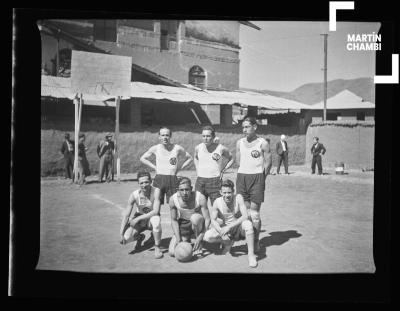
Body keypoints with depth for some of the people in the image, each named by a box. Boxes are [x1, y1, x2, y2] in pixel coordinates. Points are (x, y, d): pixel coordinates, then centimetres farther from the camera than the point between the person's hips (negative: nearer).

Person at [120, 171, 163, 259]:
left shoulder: (156, 191, -24)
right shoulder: (134, 195, -18)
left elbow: (156, 211, -29)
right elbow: (126, 215, -11)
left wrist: (138, 218, -29)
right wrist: (121, 234, -16)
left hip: (151, 219, -2)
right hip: (139, 221, 2)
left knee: (156, 220, -38)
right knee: (126, 238, -21)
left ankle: (157, 247, -14)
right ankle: (140, 237, 18)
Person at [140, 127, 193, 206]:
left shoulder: (177, 148, 1)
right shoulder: (155, 148, 4)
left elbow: (190, 158, 14)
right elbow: (142, 158, 16)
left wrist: (179, 168, 4)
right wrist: (154, 167, 7)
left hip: (172, 179, -1)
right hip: (159, 179, 1)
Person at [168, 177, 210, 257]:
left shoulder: (200, 198, -27)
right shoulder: (173, 199, -19)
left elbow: (207, 219, -22)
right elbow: (174, 220, -8)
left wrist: (200, 237, -31)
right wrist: (178, 239, -16)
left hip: (197, 224, -2)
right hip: (183, 225, 2)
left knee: (195, 217, -39)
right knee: (172, 252, -14)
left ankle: (199, 245, -13)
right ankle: (186, 241, 21)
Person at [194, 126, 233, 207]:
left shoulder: (221, 148, -5)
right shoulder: (198, 148, 4)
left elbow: (231, 159, 11)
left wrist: (223, 170, 0)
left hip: (215, 180, -3)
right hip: (200, 180, 3)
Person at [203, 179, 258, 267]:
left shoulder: (238, 198, -19)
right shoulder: (217, 202, -13)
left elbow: (245, 216, -27)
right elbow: (213, 220, -12)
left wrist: (229, 227, -35)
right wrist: (221, 231, -31)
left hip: (239, 228, -2)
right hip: (225, 229, 2)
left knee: (248, 224, -36)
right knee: (207, 236, -23)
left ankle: (251, 254, -24)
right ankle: (228, 243, 5)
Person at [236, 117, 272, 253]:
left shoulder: (263, 143, -2)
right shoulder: (239, 143, 11)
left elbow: (268, 163, 1)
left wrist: (261, 179, -1)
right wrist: (243, 175, 13)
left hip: (257, 177, -4)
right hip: (242, 176, 4)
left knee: (254, 213, -5)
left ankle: (256, 242, 2)